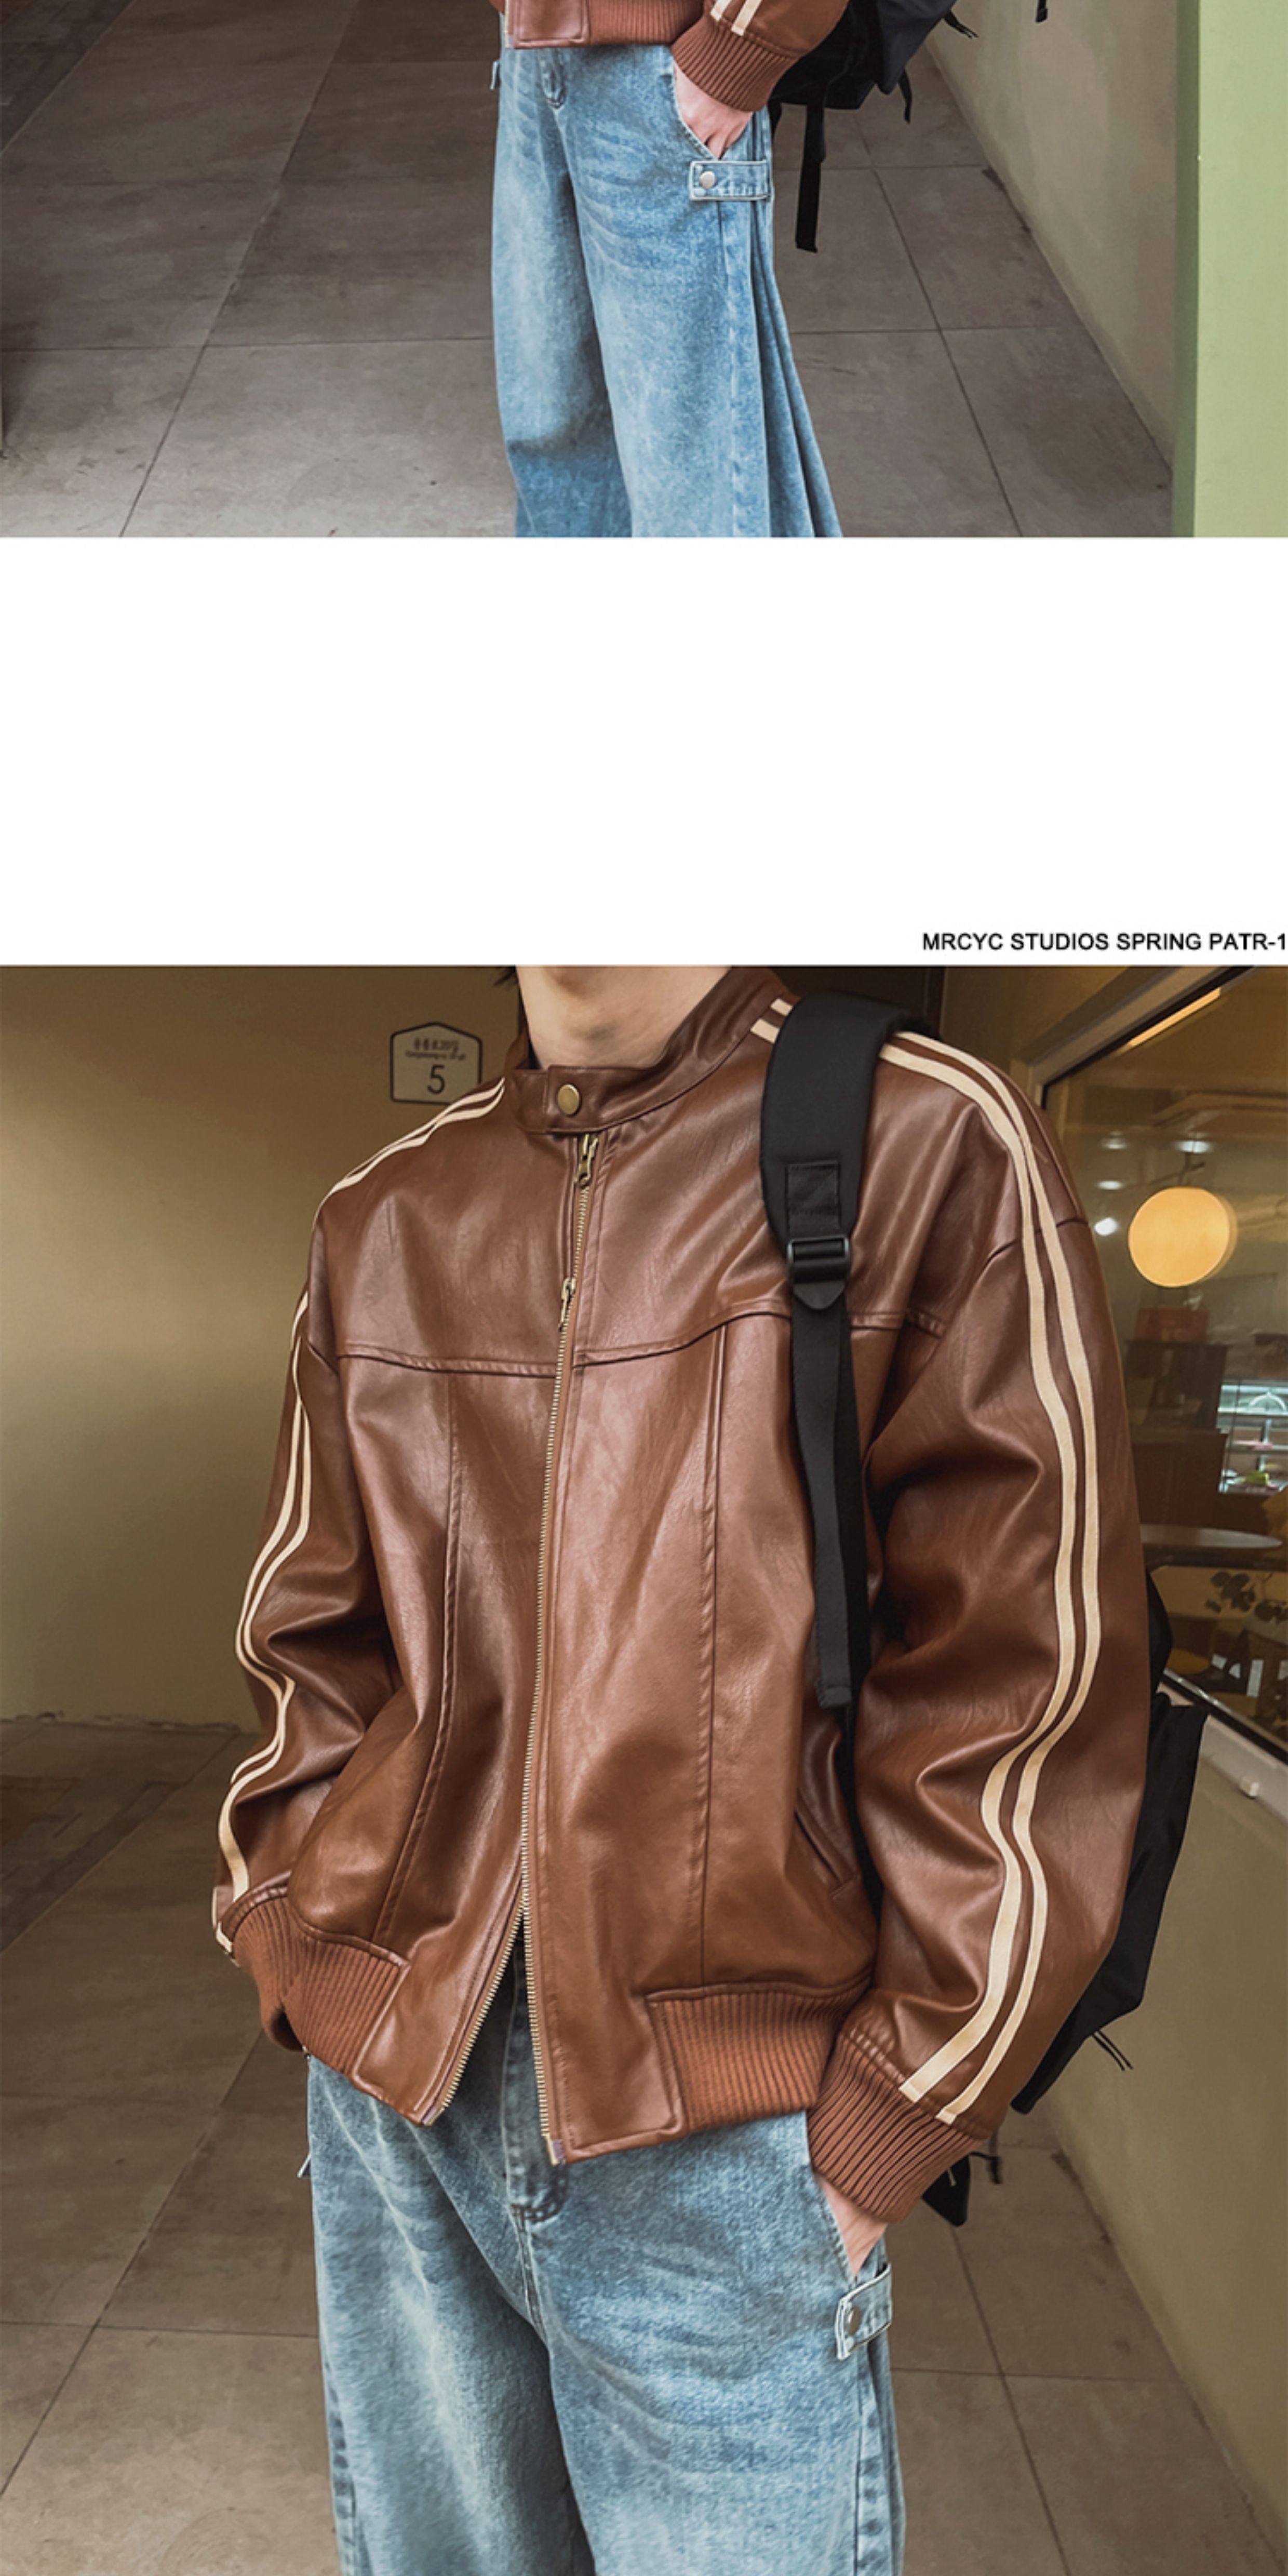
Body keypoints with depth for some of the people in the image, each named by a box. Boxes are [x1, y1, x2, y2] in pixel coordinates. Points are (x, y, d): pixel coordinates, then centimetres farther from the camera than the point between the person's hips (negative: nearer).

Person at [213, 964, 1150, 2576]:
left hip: (725, 2151, -4)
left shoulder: (932, 1147, -9)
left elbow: (1027, 1675, -10)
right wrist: (299, 1922, 5)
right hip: (391, 2093, 5)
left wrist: (889, 2116, -9)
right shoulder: (383, 1221, 6)